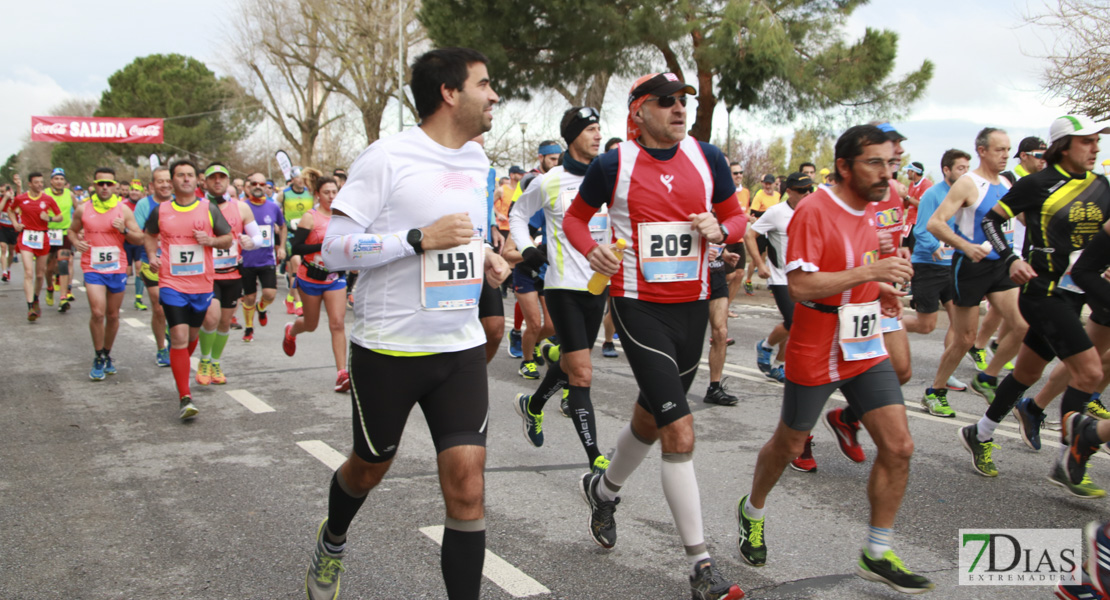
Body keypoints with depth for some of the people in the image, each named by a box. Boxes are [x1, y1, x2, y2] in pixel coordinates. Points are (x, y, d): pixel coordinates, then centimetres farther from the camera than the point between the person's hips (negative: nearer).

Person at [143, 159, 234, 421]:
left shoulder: (209, 209, 1)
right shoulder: (161, 211, 3)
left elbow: (228, 239, 6)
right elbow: (149, 235, 21)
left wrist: (210, 240, -14)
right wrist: (152, 255, 2)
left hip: (202, 284, 2)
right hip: (172, 284, -2)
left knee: (192, 336, 16)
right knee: (179, 338, -12)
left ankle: (180, 369, 47)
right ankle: (185, 398, -10)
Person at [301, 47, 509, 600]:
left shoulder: (476, 160, 10)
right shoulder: (387, 157, -13)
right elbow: (333, 247, -16)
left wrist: (485, 257, 8)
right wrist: (421, 239, -24)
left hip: (460, 347, 5)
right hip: (389, 346, -4)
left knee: (467, 480, -7)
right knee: (370, 466, 17)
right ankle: (332, 542, 50)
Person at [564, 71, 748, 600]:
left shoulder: (707, 158, 4)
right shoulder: (614, 165, -6)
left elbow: (736, 217, 13)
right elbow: (575, 217, 8)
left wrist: (719, 230, -10)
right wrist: (592, 251, -12)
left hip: (692, 305, 5)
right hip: (638, 306, -5)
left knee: (651, 419, 19)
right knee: (679, 431, -13)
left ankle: (603, 489, 50)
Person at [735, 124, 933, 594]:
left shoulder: (868, 209, 8)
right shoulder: (814, 210, -19)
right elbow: (800, 285, -26)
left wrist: (880, 288, 5)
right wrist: (869, 272, -30)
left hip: (866, 351, 7)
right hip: (815, 355, -7)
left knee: (898, 447, 0)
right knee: (788, 445, 12)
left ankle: (876, 554, 13)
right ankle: (753, 512, 41)